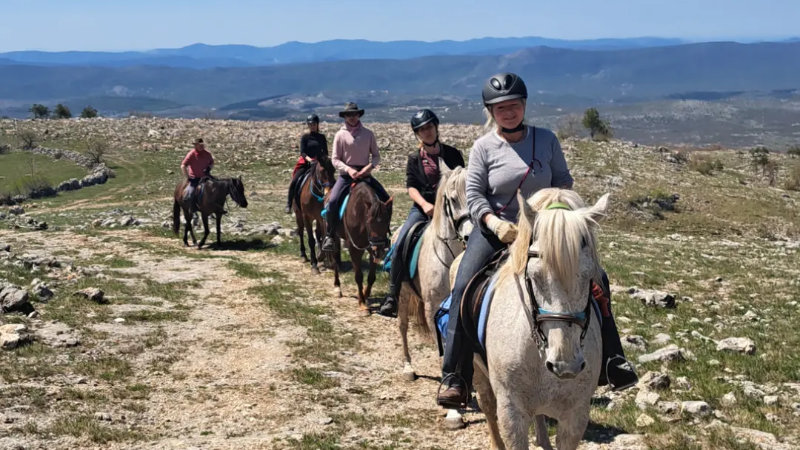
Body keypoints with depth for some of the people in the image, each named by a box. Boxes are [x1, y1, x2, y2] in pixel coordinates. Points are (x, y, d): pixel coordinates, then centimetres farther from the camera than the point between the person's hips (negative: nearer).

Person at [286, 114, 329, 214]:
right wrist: (308, 158, -25)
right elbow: (302, 152, -7)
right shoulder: (305, 137, 2)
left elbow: (325, 152, 15)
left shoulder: (322, 137, 10)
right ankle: (289, 204, -8)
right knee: (294, 181, -18)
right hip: (306, 163, -2)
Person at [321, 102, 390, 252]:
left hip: (365, 174, 2)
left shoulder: (368, 133, 6)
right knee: (332, 202, -24)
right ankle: (330, 236, -10)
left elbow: (376, 156, 9)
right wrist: (348, 169, -17)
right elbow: (335, 159, -1)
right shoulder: (340, 135, 1)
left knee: (386, 199, -9)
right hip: (346, 174, -2)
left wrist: (369, 166, -12)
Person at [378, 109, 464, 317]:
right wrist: (425, 204, -18)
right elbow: (411, 186, 0)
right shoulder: (414, 159, 8)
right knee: (399, 246, -16)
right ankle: (392, 296, -7)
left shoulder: (452, 154, 7)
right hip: (422, 208, 0)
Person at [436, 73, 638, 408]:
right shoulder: (484, 147, -1)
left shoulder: (546, 140, 4)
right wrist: (494, 222, -23)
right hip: (495, 228, -2)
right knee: (463, 287, -22)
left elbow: (563, 180, 8)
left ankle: (613, 362, 5)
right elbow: (474, 194, -6)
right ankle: (454, 378, -16)